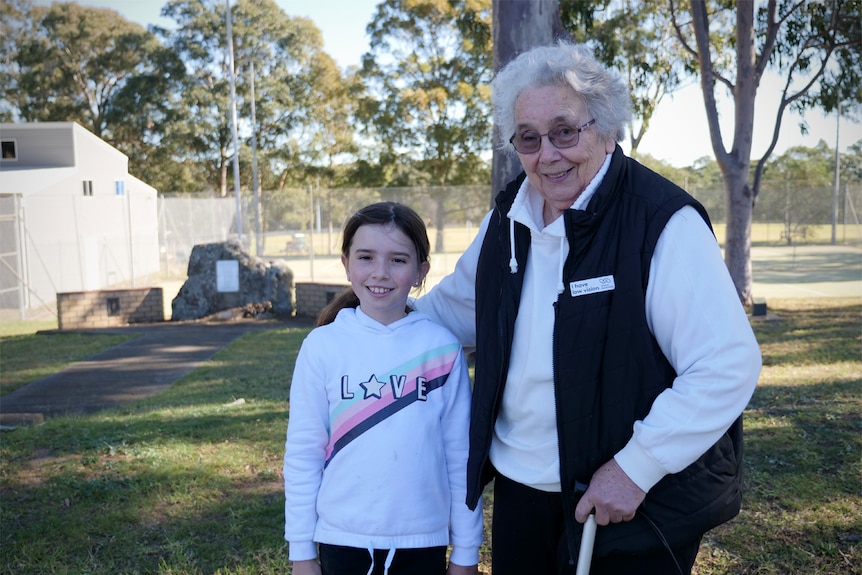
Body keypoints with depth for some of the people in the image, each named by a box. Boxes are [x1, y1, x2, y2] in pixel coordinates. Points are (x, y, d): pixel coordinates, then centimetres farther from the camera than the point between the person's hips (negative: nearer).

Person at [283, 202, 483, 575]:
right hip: (342, 541, 0)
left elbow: (460, 456, -2)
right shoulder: (322, 347, -7)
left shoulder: (442, 348, -7)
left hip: (423, 541, 1)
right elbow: (303, 454, -2)